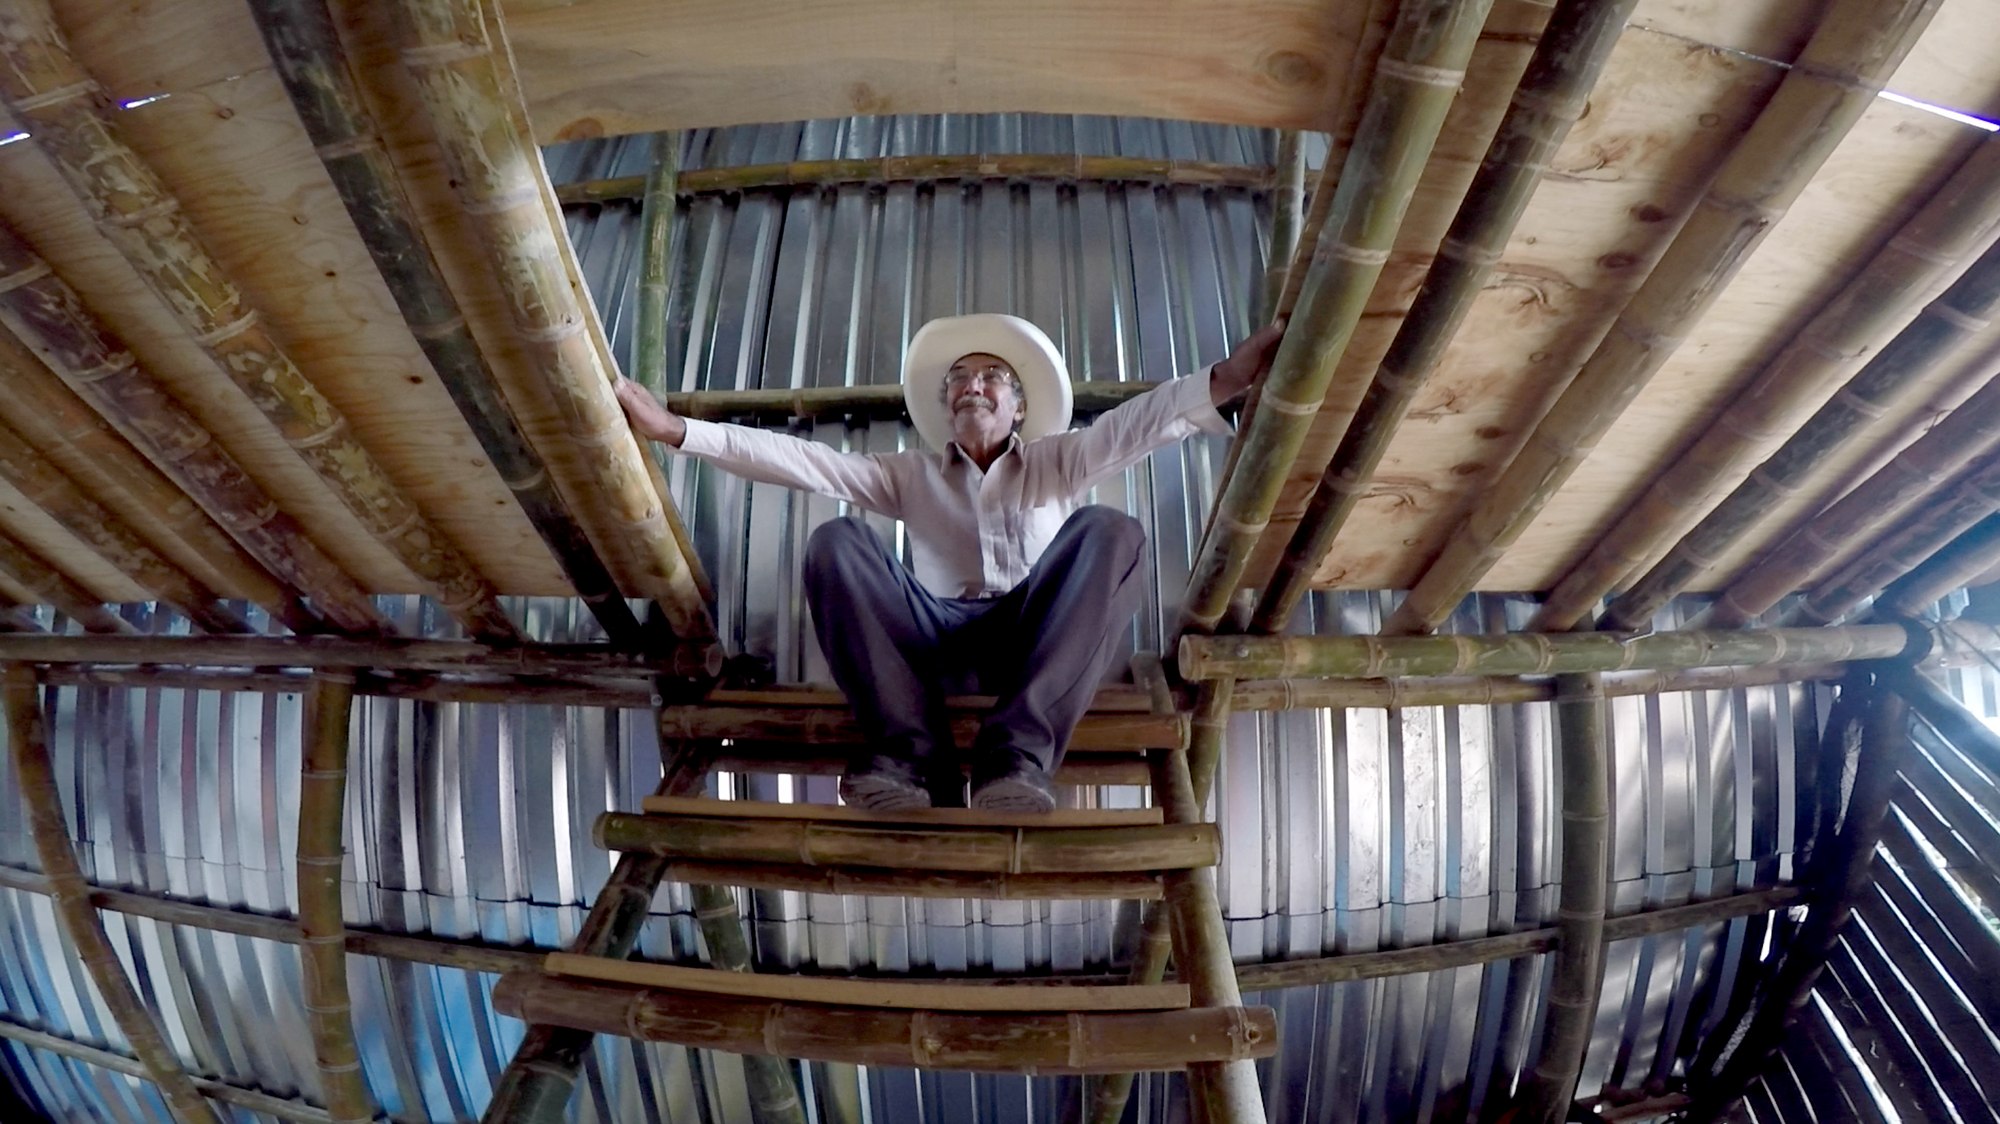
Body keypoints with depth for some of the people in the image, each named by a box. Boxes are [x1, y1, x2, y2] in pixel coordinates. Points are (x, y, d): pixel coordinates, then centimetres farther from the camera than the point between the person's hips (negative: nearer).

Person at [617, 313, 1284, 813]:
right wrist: (676, 430, 0)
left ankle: (1017, 754, -36)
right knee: (836, 544, -19)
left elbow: (1135, 424, 0)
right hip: (936, 640, 1)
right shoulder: (911, 476, 23)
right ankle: (914, 757, -31)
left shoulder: (1054, 463, 20)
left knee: (1110, 532, -25)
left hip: (1037, 638, 0)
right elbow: (797, 460, 11)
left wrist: (1225, 380, -21)